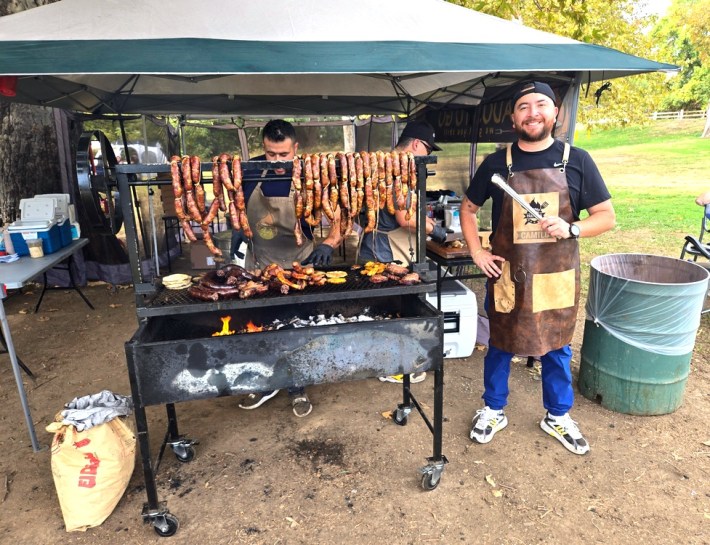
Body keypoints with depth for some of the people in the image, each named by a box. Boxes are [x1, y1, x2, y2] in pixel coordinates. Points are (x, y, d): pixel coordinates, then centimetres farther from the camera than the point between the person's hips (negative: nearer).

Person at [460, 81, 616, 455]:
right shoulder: (497, 163, -2)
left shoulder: (576, 161, -2)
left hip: (557, 277, 1)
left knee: (557, 348, 15)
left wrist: (570, 228, -19)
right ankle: (493, 411, 34)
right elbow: (468, 208, 9)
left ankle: (557, 417, 38)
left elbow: (607, 216, 0)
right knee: (500, 346, 13)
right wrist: (476, 252, -2)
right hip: (507, 275, 0)